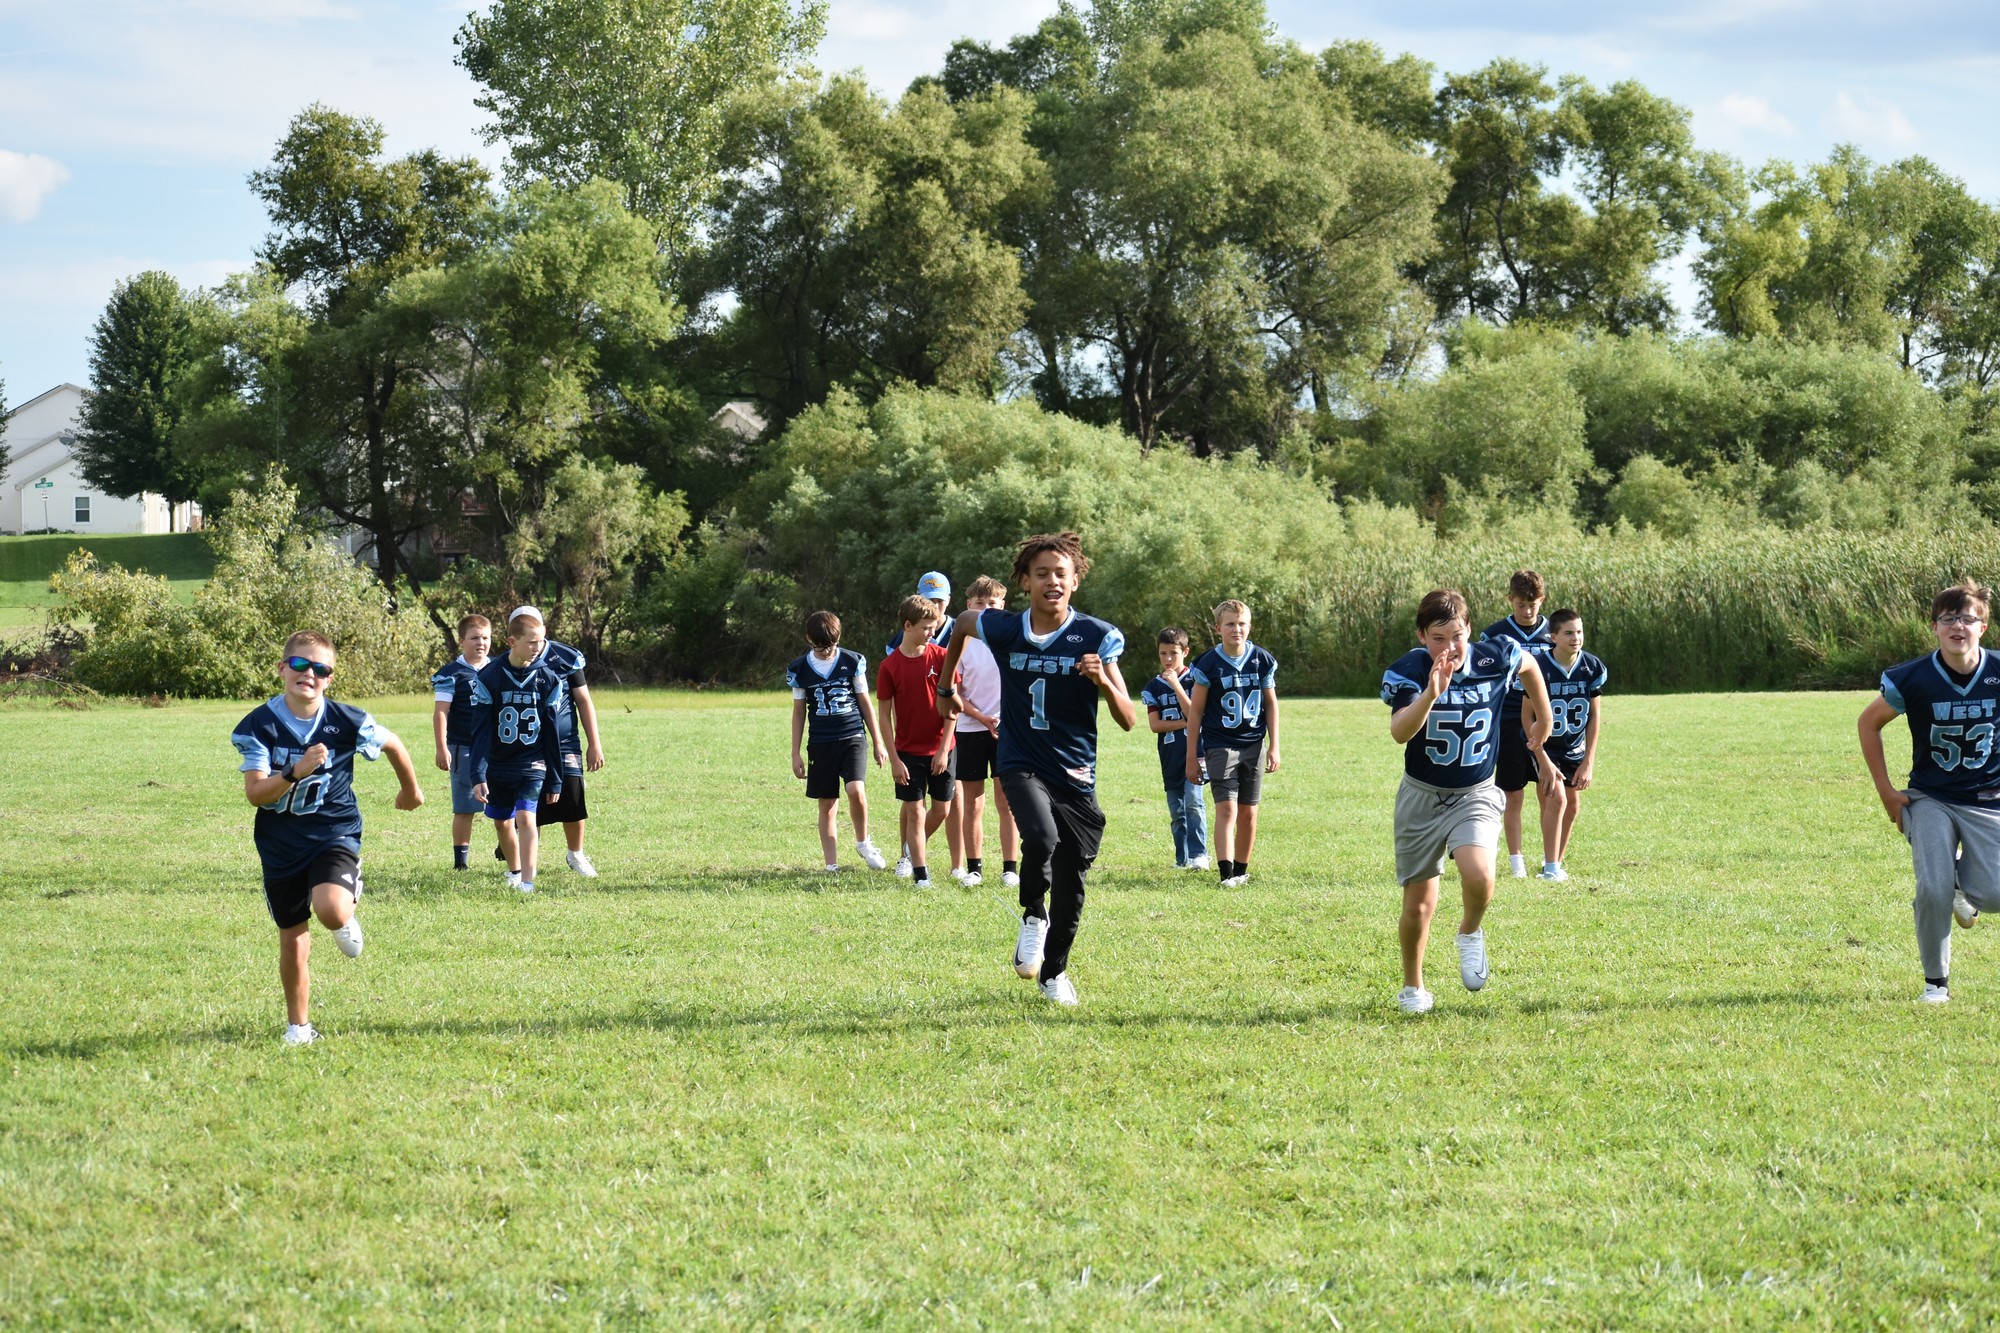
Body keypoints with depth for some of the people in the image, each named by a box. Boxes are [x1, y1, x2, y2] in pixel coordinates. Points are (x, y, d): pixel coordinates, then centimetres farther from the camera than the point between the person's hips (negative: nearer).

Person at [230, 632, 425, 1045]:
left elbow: (392, 745, 8)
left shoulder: (346, 722, -11)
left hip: (334, 834, -2)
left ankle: (347, 919, 10)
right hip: (280, 843, 2)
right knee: (293, 939, 10)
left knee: (331, 910, -29)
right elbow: (255, 793, -17)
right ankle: (298, 1026, 31)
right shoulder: (259, 725, -11)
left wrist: (411, 789, 24)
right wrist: (296, 772, -33)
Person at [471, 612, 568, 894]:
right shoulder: (490, 677, -9)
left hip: (532, 765, -1)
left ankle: (527, 883, -21)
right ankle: (514, 871, 39)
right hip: (498, 765, 1)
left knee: (526, 818, -19)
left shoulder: (548, 679, -5)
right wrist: (478, 775, -15)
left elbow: (552, 733, 1)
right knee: (502, 822, 14)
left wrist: (555, 780, 3)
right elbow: (482, 731, -8)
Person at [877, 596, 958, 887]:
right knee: (914, 811, -2)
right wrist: (894, 759, -8)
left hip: (940, 749, 1)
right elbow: (885, 715, -3)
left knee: (941, 810, 6)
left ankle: (912, 849, 32)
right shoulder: (890, 666, -6)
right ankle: (920, 873, 3)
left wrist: (944, 750, -8)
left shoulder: (941, 657, -4)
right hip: (908, 751, -1)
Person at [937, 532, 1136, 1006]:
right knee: (1042, 838, -31)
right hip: (1022, 765, -1)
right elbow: (961, 625, 20)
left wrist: (1103, 680, -27)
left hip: (1075, 775, 1)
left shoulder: (1097, 637, -7)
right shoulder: (1003, 629, -4)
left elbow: (1127, 720, -8)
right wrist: (945, 688, 28)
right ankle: (1033, 916, -1)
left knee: (1071, 888, 6)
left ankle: (1054, 973, 30)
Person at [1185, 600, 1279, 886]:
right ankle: (1226, 873, -20)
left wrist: (1274, 747, 5)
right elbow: (1195, 712, -1)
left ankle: (1241, 870, 19)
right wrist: (1191, 756, 0)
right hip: (1220, 745, -3)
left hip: (1253, 746, 3)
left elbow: (1271, 704, 10)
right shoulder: (1209, 664, -8)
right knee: (1227, 809, -14)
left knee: (1248, 812, 7)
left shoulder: (1262, 660, 1)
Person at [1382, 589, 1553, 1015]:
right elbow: (1399, 732, -39)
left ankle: (1471, 933, 6)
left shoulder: (1494, 658, -13)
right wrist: (1431, 695, -55)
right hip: (1422, 795, 0)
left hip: (1476, 794, 0)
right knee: (1418, 906, 6)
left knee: (1479, 877, -27)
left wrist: (1544, 719, 21)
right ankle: (1413, 988, 31)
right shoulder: (1408, 672, -20)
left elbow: (1529, 665, 13)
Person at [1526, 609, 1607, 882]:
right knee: (1556, 798, -18)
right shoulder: (1540, 666, -23)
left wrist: (1588, 762, -6)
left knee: (1573, 803, 10)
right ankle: (1550, 869, -12)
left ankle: (1555, 861, 27)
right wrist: (1544, 761, -20)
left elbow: (1595, 715, -4)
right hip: (1546, 745, -5)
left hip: (1575, 747, 5)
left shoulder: (1591, 667, -12)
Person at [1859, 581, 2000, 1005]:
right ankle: (1936, 982, 4)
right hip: (1930, 799, -1)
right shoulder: (1912, 679, -12)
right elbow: (1869, 723, 5)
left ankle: (1962, 882, 23)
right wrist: (1886, 792, 1)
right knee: (1933, 890, -18)